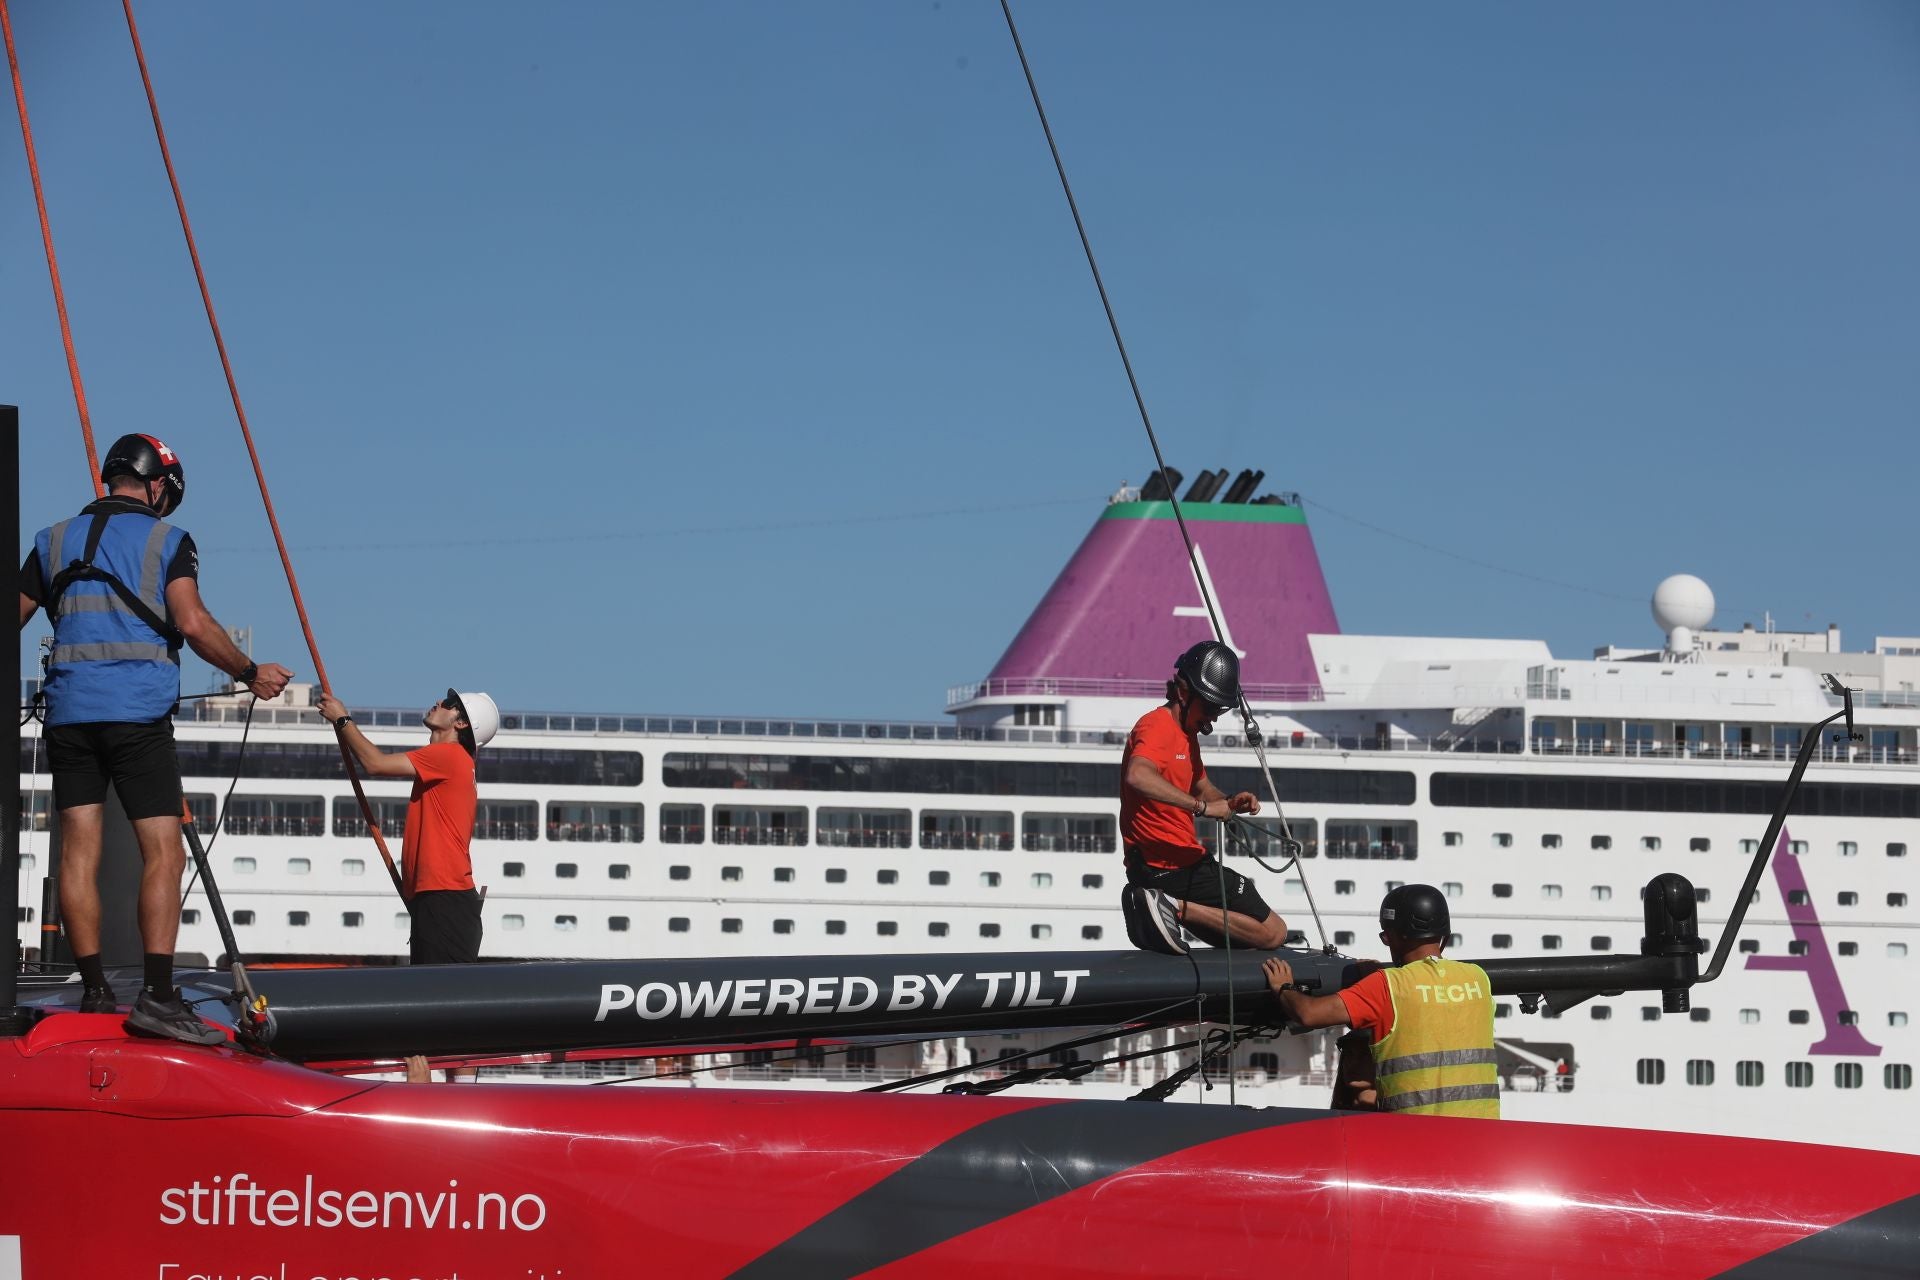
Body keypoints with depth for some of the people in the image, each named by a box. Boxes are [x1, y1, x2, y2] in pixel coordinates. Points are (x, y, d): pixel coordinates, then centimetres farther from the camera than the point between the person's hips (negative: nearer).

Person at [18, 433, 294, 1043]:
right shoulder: (167, 541, 3)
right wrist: (252, 674, 3)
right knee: (163, 851, -6)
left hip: (67, 712, 4)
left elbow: (13, 621, 17)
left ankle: (94, 993, 4)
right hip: (138, 712, -4)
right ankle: (157, 996, -18)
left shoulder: (54, 540, 15)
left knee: (79, 850, 5)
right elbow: (193, 624, -9)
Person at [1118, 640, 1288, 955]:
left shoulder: (1186, 732, 16)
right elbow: (1137, 776, -38)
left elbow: (1201, 787, 28)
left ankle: (1167, 908, 8)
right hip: (1173, 867, -10)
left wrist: (1229, 802, 5)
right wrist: (1201, 806, -39)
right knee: (1273, 932, -8)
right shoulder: (1159, 726, -17)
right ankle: (1174, 908, -14)